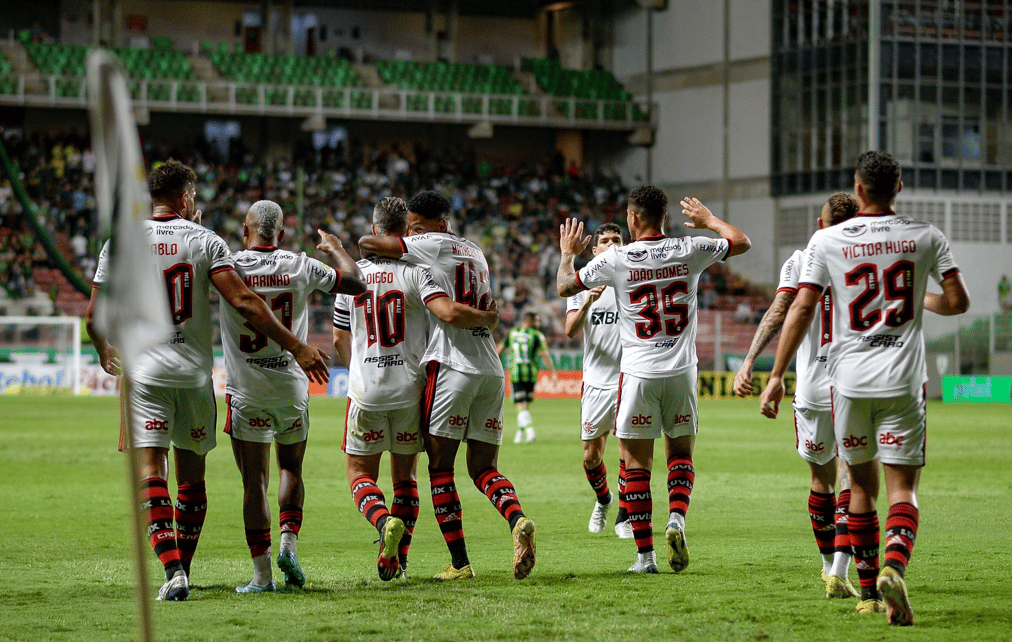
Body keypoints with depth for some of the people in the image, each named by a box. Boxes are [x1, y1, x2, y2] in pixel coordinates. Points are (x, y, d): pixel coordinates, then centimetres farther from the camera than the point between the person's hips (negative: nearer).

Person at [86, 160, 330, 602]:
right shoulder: (204, 241, -2)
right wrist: (296, 347, -8)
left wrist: (104, 351, 27)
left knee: (150, 470, -5)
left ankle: (172, 571, -21)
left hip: (144, 370, -1)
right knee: (191, 472, 14)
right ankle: (183, 569, 21)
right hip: (194, 371, 1)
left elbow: (95, 316, 5)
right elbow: (243, 302, -12)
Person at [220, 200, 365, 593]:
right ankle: (289, 542, 0)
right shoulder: (301, 267, -2)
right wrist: (336, 248, 24)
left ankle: (262, 574, -1)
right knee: (291, 469, 20)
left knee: (254, 483, 1)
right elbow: (356, 283, 7)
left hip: (246, 391, -2)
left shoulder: (230, 266, -9)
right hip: (291, 387, 2)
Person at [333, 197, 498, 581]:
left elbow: (340, 340, 13)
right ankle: (398, 559, 9)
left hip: (366, 391, 1)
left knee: (360, 474, 10)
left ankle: (385, 522, -20)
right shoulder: (416, 271, -8)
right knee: (405, 476, 15)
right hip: (409, 389, 0)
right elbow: (449, 313, -23)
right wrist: (489, 318, -4)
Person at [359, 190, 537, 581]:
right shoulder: (475, 253, 22)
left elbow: (368, 244, -5)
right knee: (484, 468, 10)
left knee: (440, 468, 1)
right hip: (492, 369, 7)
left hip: (453, 367, -7)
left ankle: (459, 562, -4)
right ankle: (518, 519, -18)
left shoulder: (436, 246, -2)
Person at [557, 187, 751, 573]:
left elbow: (565, 287, 6)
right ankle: (677, 518, -9)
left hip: (638, 373, -2)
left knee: (636, 463, 4)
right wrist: (709, 220, 29)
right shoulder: (689, 251, -2)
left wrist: (568, 253, 25)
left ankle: (645, 555, 1)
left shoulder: (615, 259, -8)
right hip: (681, 371, 2)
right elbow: (741, 243, 13)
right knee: (681, 453, 17)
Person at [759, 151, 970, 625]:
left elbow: (801, 309, -5)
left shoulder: (827, 241, -2)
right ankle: (894, 568, -28)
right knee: (902, 487, -1)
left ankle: (868, 591, 20)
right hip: (903, 381, 0)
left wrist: (776, 376, -1)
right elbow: (958, 302, 3)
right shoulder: (926, 238, 1)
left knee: (861, 484, 15)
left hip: (849, 379, 0)